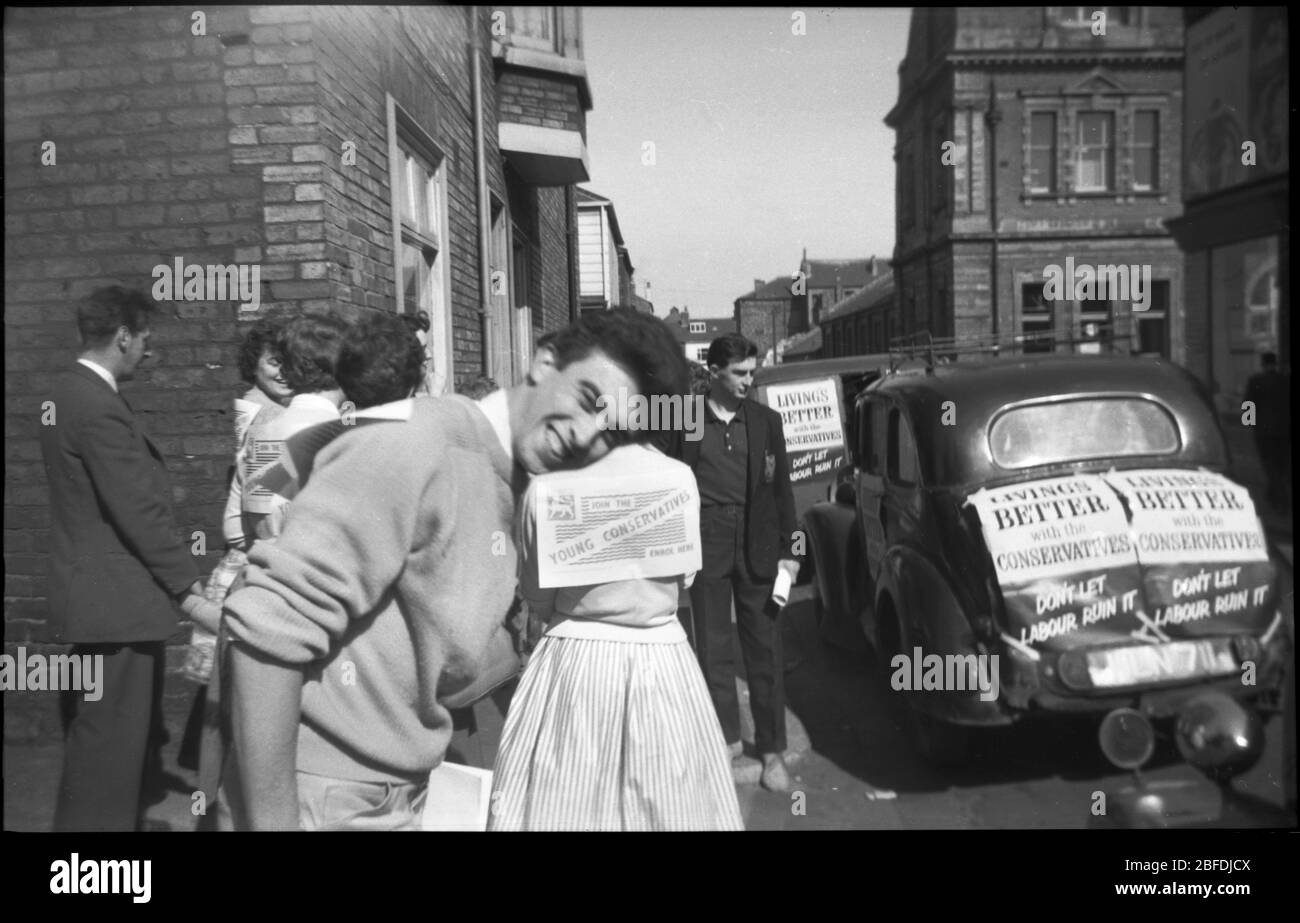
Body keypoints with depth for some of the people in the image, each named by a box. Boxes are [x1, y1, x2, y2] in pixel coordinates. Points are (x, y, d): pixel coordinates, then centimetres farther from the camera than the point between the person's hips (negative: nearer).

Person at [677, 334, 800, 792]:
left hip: (758, 550, 1)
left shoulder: (766, 421, 4)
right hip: (706, 550, -1)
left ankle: (772, 749, 16)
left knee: (765, 651, 6)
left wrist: (788, 550, 1)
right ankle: (726, 737, 26)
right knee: (712, 649, 9)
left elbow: (782, 489, 6)